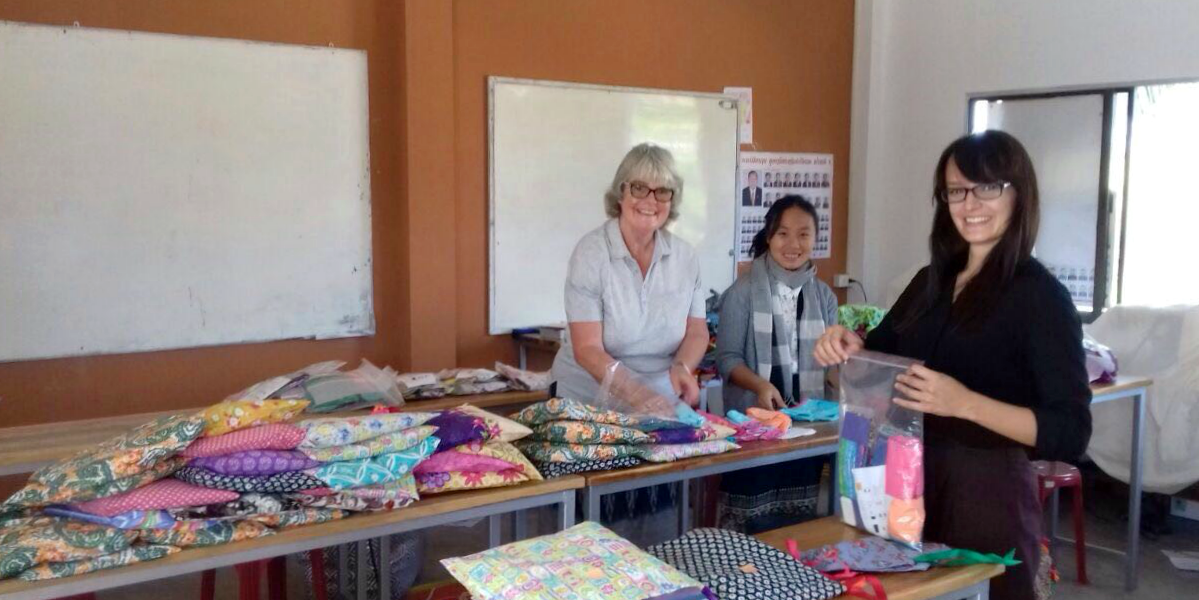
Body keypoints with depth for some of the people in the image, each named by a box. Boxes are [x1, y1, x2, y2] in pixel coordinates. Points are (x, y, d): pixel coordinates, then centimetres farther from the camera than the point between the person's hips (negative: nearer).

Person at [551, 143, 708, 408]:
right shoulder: (591, 252, -10)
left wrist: (682, 368, -14)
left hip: (661, 405, 3)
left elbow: (697, 332, 7)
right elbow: (587, 349, -15)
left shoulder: (685, 255, 2)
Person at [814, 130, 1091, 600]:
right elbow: (881, 353, 17)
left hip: (987, 492, -6)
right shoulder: (932, 281, 6)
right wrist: (846, 346, -6)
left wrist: (965, 404, -31)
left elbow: (1071, 434, -17)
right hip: (910, 485, 6)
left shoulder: (1040, 296, -12)